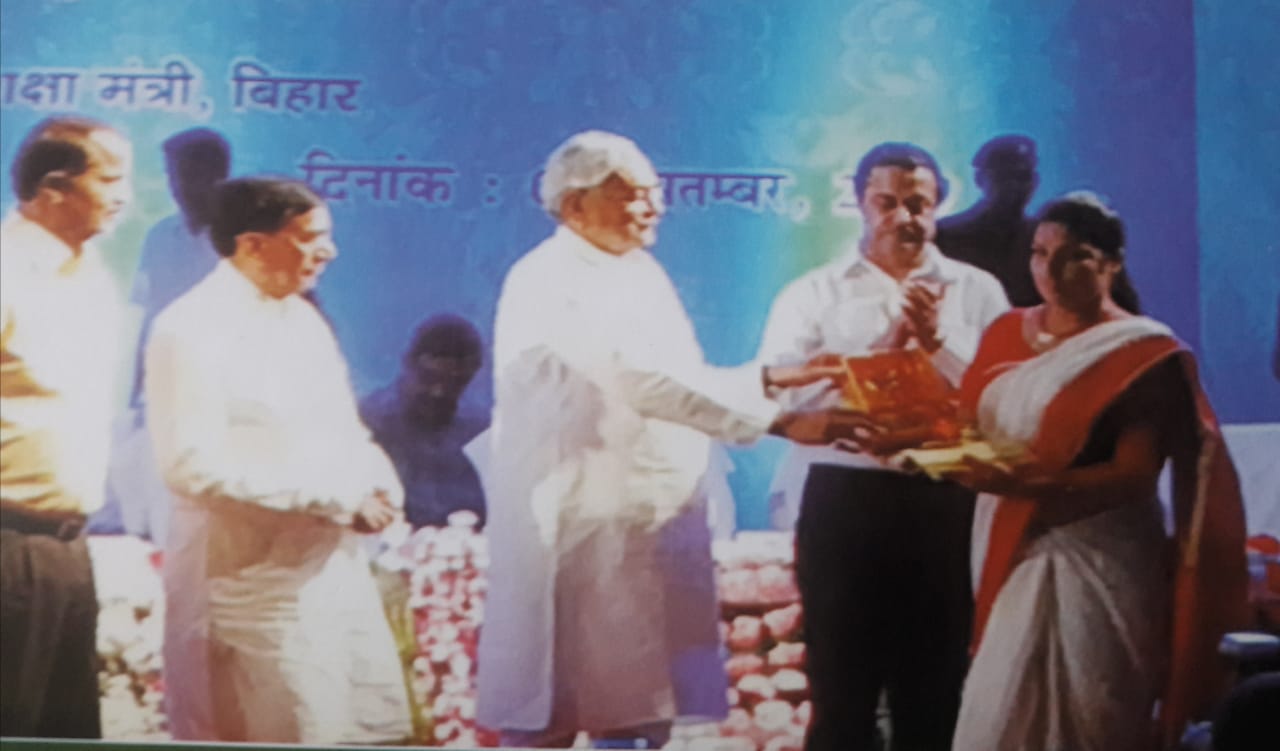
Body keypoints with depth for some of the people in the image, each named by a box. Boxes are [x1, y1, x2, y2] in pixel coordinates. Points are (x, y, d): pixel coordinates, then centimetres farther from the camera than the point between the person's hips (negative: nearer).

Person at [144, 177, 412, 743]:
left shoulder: (301, 317, 13)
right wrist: (337, 499, -21)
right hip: (256, 581, -8)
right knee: (293, 735, -3)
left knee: (376, 725, 12)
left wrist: (380, 482, -3)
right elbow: (196, 465, -23)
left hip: (336, 564, 8)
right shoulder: (192, 330, -13)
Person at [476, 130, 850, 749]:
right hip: (576, 527, -8)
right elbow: (642, 383, -24)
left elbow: (682, 381, 17)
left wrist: (769, 377, 1)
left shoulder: (642, 272, 15)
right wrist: (778, 421, -28)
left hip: (654, 525, 8)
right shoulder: (546, 282, -13)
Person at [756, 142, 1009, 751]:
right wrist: (884, 349, -13)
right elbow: (779, 396, -10)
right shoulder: (812, 293, 5)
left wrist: (937, 343, -12)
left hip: (946, 505, 1)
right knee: (841, 689, 7)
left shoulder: (977, 291, 7)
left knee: (935, 690, 11)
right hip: (843, 502, -1)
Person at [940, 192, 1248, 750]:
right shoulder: (1007, 334, 10)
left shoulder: (1144, 354, -8)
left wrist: (1028, 486, -27)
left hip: (1102, 563, -5)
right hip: (1015, 555, 5)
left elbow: (1134, 475, -16)